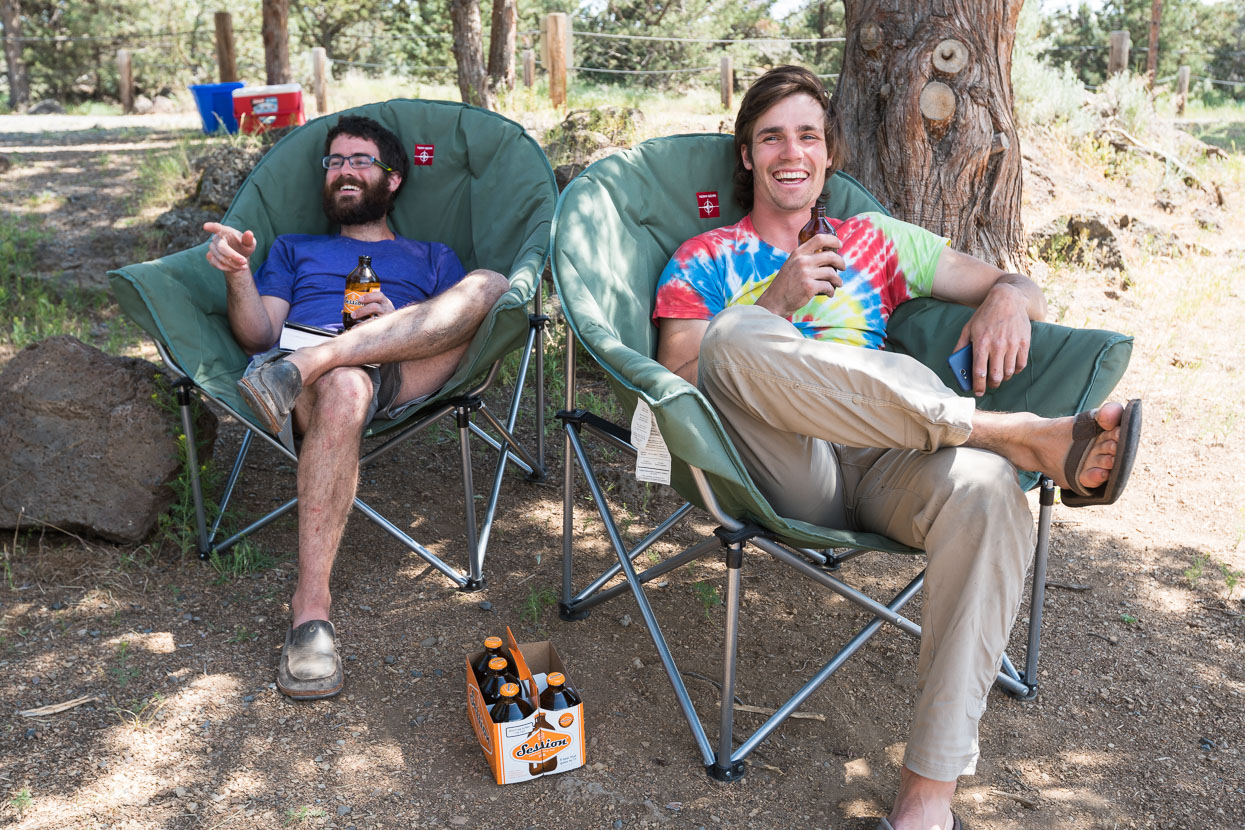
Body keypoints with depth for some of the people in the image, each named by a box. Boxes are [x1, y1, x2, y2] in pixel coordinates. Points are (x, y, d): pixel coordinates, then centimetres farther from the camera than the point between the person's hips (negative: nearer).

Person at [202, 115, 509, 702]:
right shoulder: (294, 249, 35)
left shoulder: (432, 257, 33)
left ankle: (305, 367, -36)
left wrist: (402, 323, -5)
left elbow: (462, 327, 15)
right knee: (344, 387, -41)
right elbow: (259, 336, 17)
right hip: (317, 382, 0)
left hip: (402, 378, 1)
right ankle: (311, 605, -41)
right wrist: (238, 275, -3)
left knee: (490, 284, -25)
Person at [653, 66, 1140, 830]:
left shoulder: (875, 241, 25)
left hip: (884, 464, 2)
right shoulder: (703, 262, 19)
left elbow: (1023, 288, 25)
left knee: (986, 490, -33)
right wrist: (776, 305, -6)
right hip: (785, 473, -1)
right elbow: (677, 384, 4)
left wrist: (1007, 297, -1)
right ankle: (1026, 434, -27)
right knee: (733, 334, -31)